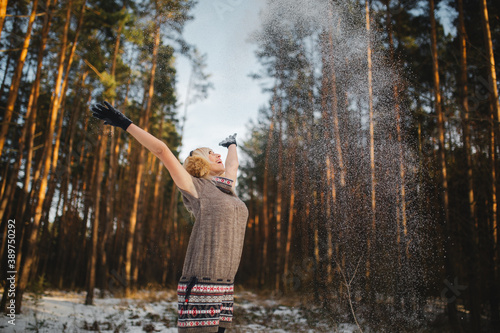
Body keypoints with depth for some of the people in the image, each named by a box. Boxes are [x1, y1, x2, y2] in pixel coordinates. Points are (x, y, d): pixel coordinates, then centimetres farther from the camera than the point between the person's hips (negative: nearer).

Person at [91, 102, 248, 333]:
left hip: (224, 287, 7)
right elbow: (161, 150, -5)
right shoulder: (195, 187, 0)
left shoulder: (226, 188, 19)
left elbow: (233, 163, 39)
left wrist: (232, 144, 58)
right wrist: (124, 124, -1)